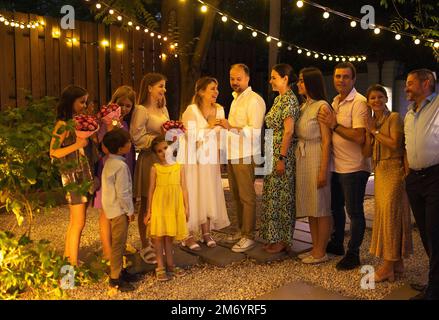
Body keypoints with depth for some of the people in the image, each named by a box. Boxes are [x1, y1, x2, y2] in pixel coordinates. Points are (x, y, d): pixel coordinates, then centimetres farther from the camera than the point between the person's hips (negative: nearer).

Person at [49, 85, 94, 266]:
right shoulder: (62, 125, -11)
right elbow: (53, 152, -15)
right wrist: (78, 144, -25)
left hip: (84, 175, 8)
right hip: (73, 176, -8)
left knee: (74, 221, 14)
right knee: (79, 222, -5)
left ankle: (67, 258, 25)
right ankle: (74, 265, 2)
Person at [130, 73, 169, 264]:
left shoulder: (163, 109, 14)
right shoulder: (141, 110, -10)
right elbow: (137, 138, -15)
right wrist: (159, 138, -18)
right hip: (148, 160, -7)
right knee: (146, 204, 4)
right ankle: (145, 246, 16)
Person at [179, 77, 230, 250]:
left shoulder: (219, 109, 5)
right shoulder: (191, 110, -11)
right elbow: (190, 136, -17)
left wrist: (221, 158, 11)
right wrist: (209, 127, -20)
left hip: (211, 158, 5)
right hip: (193, 158, -5)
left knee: (210, 194, 7)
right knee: (192, 194, -2)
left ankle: (206, 232, 18)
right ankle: (188, 235, 7)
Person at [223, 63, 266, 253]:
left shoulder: (254, 100, -10)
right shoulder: (235, 98, 18)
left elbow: (255, 131, -19)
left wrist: (231, 127, -24)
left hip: (245, 155, -9)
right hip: (232, 154, 9)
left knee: (247, 197, -2)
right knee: (237, 196, 15)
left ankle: (249, 236, 7)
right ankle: (241, 230, 27)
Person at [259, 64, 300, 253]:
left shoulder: (289, 99, -14)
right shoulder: (279, 99, 15)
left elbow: (288, 131, -20)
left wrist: (282, 158, -22)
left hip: (283, 154, -10)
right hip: (273, 153, 10)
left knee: (281, 195, -1)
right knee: (273, 194, 13)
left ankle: (283, 240, 10)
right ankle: (275, 237, 23)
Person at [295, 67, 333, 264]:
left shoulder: (322, 107, -11)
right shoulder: (303, 107, 13)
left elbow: (326, 141, -15)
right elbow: (299, 135, 10)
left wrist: (323, 170, -19)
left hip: (317, 159, -8)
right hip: (302, 159, 8)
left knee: (321, 207, 1)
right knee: (309, 206, 13)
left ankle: (321, 252, 12)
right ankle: (315, 249, 24)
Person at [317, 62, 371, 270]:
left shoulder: (359, 103, -14)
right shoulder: (335, 102, 12)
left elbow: (359, 137, -24)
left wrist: (334, 125, -21)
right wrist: (329, 124, 2)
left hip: (354, 167, -8)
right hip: (336, 165, 8)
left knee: (354, 212, 3)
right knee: (335, 207, 19)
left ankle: (353, 254, 16)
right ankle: (337, 244, 36)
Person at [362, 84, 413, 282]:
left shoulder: (394, 118, -6)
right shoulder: (372, 121, 14)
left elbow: (394, 144, -19)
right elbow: (367, 152, 7)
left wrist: (375, 131, -9)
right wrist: (368, 131, -5)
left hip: (394, 170, -8)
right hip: (379, 171, 8)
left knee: (390, 214, -7)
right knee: (384, 214, 9)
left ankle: (388, 267, -1)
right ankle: (397, 262, 19)